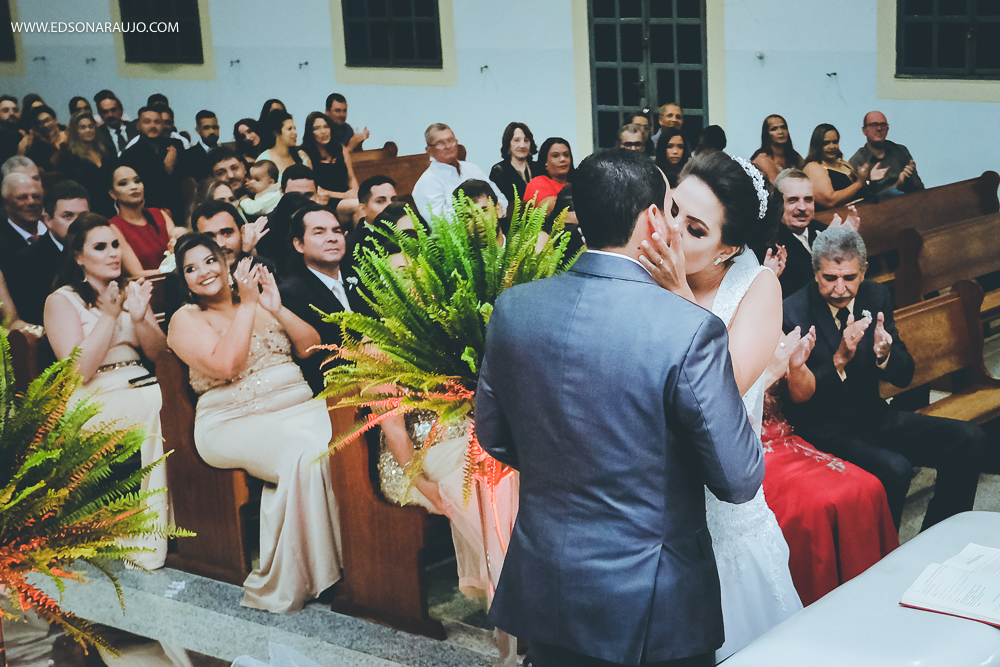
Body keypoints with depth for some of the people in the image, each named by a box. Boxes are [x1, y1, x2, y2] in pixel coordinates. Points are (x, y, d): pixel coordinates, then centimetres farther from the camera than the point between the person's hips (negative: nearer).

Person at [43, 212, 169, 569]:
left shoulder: (131, 292, 19)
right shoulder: (61, 301, 2)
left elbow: (160, 354, 10)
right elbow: (80, 370, -9)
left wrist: (140, 318, -9)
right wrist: (109, 316, -14)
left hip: (140, 387, 5)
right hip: (94, 400, -5)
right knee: (159, 408, -34)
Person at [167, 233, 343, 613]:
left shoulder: (259, 302, 20)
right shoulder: (186, 320, 5)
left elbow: (311, 347, 13)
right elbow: (225, 364, -13)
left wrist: (277, 310, -2)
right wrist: (247, 305, -9)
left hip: (299, 406, 5)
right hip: (235, 423, -5)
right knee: (304, 455, -34)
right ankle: (289, 583, -25)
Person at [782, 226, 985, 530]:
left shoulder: (876, 297, 1)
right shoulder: (794, 313, -16)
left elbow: (904, 376, 4)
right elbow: (798, 396, -18)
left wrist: (885, 355, -19)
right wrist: (839, 359, -32)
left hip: (873, 415, 7)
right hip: (823, 430, -7)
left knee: (969, 439, -6)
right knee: (895, 468, -32)